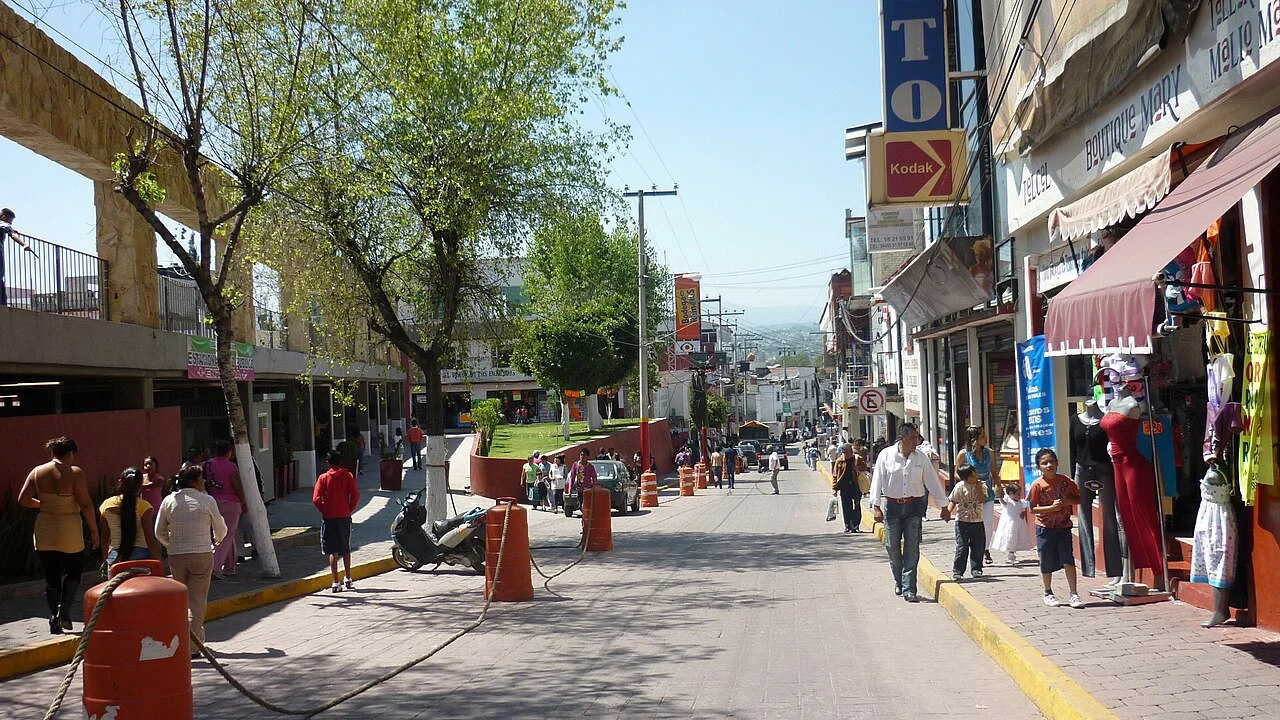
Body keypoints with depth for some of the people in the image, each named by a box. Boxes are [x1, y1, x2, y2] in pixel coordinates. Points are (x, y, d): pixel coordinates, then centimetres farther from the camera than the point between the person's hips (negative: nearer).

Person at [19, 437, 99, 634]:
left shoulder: (37, 472, 0)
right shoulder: (74, 473, -12)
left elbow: (23, 500, 2)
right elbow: (86, 504, -15)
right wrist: (94, 531, -7)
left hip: (44, 532, 4)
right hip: (69, 532, -4)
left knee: (51, 577, 12)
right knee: (74, 572, 14)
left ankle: (54, 619, 14)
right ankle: (64, 609, -4)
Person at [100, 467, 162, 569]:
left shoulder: (106, 505, 5)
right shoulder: (143, 507, -7)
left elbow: (105, 538, 13)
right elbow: (150, 540, -9)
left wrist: (105, 561, 24)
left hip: (115, 558, 3)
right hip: (140, 556, -3)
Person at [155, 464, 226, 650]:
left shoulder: (169, 501, 3)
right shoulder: (207, 500, -5)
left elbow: (159, 533, 8)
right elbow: (220, 529, 5)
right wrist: (218, 539, 29)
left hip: (176, 556, 3)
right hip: (202, 555, -3)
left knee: (181, 598, 17)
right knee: (197, 599, 1)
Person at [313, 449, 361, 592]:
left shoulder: (323, 478, -4)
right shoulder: (348, 476, 0)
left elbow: (316, 499, -11)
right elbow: (355, 495, -8)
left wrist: (323, 510, 4)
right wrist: (350, 509, 5)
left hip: (328, 517, -2)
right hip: (344, 516, 2)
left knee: (332, 551, 0)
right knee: (346, 550, 14)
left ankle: (335, 583, -4)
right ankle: (348, 580, 18)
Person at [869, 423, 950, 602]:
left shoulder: (921, 457, 2)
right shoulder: (886, 455, -4)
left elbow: (933, 482, 8)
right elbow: (877, 481, -3)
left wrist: (944, 506, 11)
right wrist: (876, 506, -9)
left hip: (914, 507, 1)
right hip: (892, 506, -1)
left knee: (912, 549, -4)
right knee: (892, 547, 6)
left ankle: (909, 589, -1)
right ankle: (898, 580, 31)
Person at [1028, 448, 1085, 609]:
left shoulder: (1066, 481, -3)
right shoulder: (1038, 485, -10)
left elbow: (1079, 498, 7)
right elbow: (1032, 509, -10)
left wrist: (1068, 501, -13)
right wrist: (1052, 507, -21)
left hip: (1064, 527, 1)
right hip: (1045, 528, -1)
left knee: (1068, 560, -6)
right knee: (1047, 563, 7)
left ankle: (1073, 594, 2)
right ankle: (1048, 593, 25)